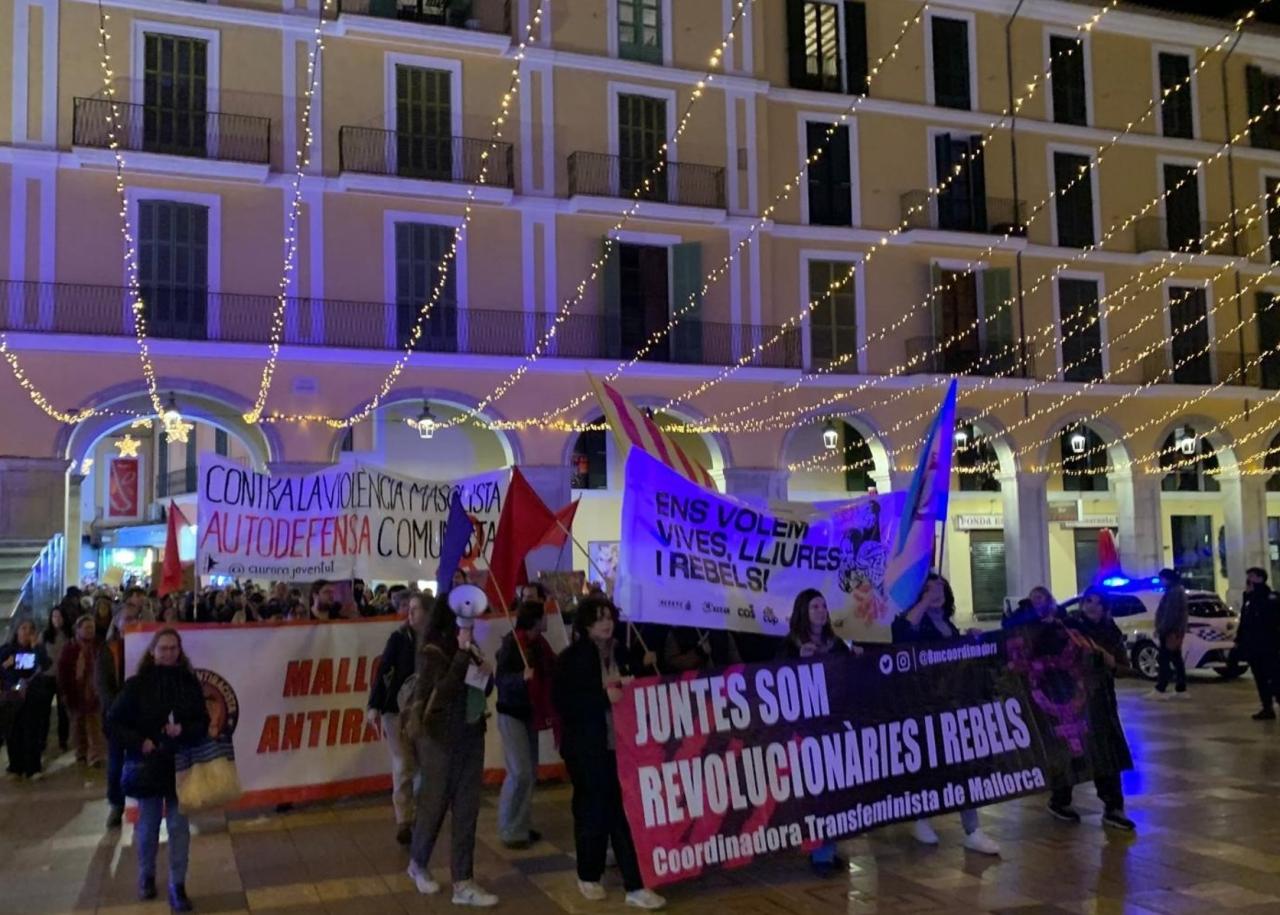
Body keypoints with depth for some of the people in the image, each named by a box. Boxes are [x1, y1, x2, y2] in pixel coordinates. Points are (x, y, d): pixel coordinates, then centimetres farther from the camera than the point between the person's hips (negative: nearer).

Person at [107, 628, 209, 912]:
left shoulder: (190, 683, -3)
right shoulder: (137, 684, -7)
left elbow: (203, 723, 1)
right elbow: (114, 721, -4)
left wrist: (183, 730, -19)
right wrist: (139, 742, -16)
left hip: (181, 764, 1)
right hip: (147, 765, -1)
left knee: (179, 826, 3)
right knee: (147, 825, 14)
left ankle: (177, 887, 12)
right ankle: (146, 877, 34)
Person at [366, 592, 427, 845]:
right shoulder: (399, 638, -4)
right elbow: (383, 671, -7)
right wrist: (374, 706, -14)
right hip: (397, 709, -1)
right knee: (403, 768, 0)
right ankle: (403, 822, 7)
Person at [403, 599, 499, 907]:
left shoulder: (469, 647, 4)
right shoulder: (432, 651, -13)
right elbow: (445, 690, -27)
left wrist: (484, 672, -6)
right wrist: (463, 653, -27)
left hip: (471, 735, 6)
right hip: (442, 739, -6)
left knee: (467, 809, 4)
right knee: (435, 804, 10)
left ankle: (463, 883, 9)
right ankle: (418, 864, 34)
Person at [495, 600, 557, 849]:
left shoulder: (538, 643, 5)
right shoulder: (511, 643, -16)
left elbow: (550, 672, 7)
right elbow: (500, 678, -24)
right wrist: (522, 677, -38)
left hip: (530, 713, 7)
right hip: (511, 714, -7)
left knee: (531, 773, 8)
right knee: (520, 773, -11)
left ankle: (522, 825, 19)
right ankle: (510, 831, -1)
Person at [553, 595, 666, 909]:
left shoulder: (620, 652, 8)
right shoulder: (572, 656, -5)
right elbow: (562, 700, -14)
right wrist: (603, 695, -21)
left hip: (619, 743, 4)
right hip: (586, 746, -3)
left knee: (625, 811, 2)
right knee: (592, 811, 7)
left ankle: (635, 886, 9)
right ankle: (589, 876, 25)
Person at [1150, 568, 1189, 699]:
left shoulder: (1174, 592, -16)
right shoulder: (1178, 590, 18)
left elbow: (1170, 613, -22)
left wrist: (1162, 629, -20)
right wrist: (1161, 629, 20)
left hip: (1170, 631, -11)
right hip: (1176, 631, 11)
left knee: (1164, 660, -10)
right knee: (1176, 659, 10)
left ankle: (1160, 690, -11)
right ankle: (1181, 689, 12)